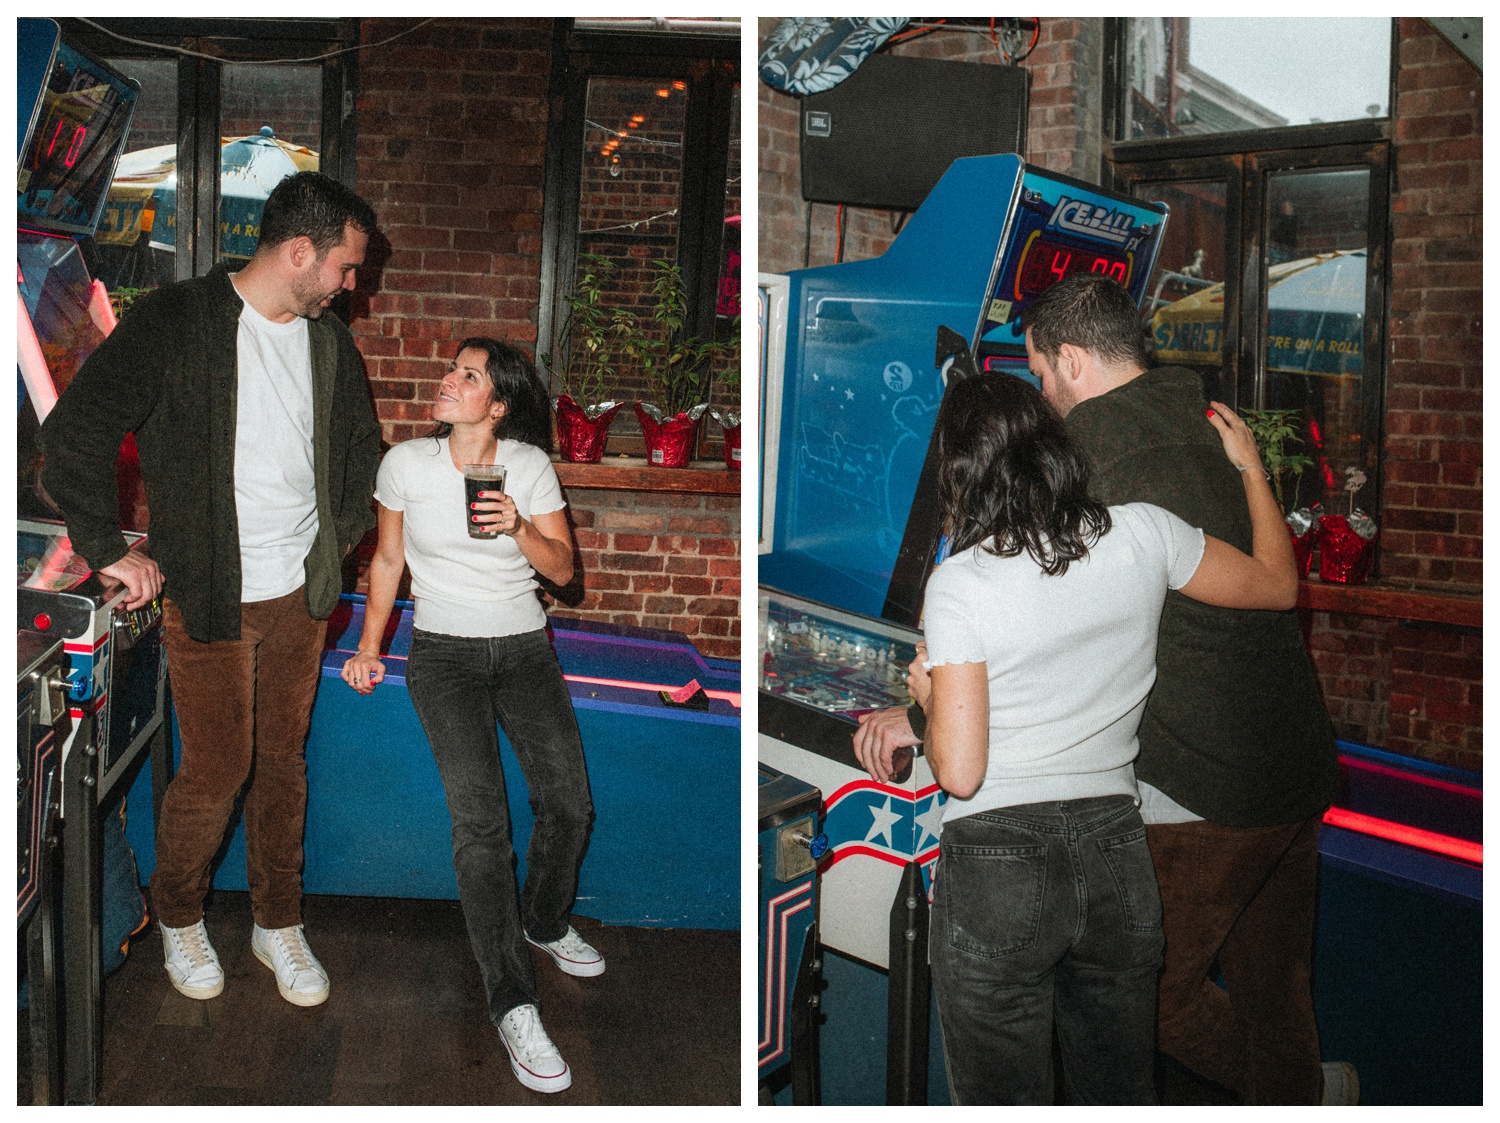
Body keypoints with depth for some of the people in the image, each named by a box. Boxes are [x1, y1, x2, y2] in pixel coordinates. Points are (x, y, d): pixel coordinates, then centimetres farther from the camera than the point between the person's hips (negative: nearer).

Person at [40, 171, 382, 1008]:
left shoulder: (331, 344, 6)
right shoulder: (176, 323, -11)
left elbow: (362, 451, 21)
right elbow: (77, 432, -14)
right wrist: (108, 549, -13)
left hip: (301, 595, 5)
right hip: (209, 595, -5)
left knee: (284, 763, 13)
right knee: (216, 771, 1)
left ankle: (279, 924, 29)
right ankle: (180, 919, 27)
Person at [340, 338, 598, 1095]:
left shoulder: (529, 465, -1)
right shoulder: (405, 463, -1)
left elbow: (562, 569, 0)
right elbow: (388, 558, 10)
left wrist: (521, 528, -18)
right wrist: (369, 646, 4)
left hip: (523, 648, 2)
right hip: (443, 653, -2)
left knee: (569, 804, -9)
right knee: (479, 819, -17)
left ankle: (545, 924, 24)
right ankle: (513, 1004, -14)